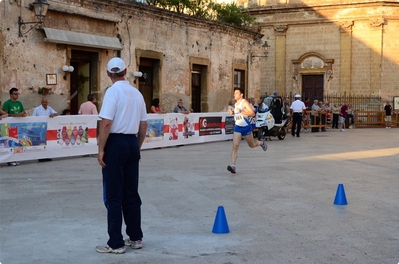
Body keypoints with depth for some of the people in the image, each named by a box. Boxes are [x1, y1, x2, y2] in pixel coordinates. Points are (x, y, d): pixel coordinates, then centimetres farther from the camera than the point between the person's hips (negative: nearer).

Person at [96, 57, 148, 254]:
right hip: (132, 142, 6)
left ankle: (116, 243, 4)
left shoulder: (113, 91, -10)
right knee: (131, 193, 14)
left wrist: (101, 149, -12)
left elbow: (106, 123, -18)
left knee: (114, 196, 0)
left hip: (116, 143, -6)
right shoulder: (136, 93, 9)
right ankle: (135, 238, 20)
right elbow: (144, 124, 12)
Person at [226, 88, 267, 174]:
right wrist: (232, 112, 8)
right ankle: (233, 166, -19)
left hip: (246, 127, -5)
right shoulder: (236, 104, 10)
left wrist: (241, 112, -31)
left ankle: (261, 142, 50)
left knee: (252, 145, 14)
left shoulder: (244, 102, -14)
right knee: (235, 146, -12)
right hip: (237, 127, 5)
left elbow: (252, 113, -22)